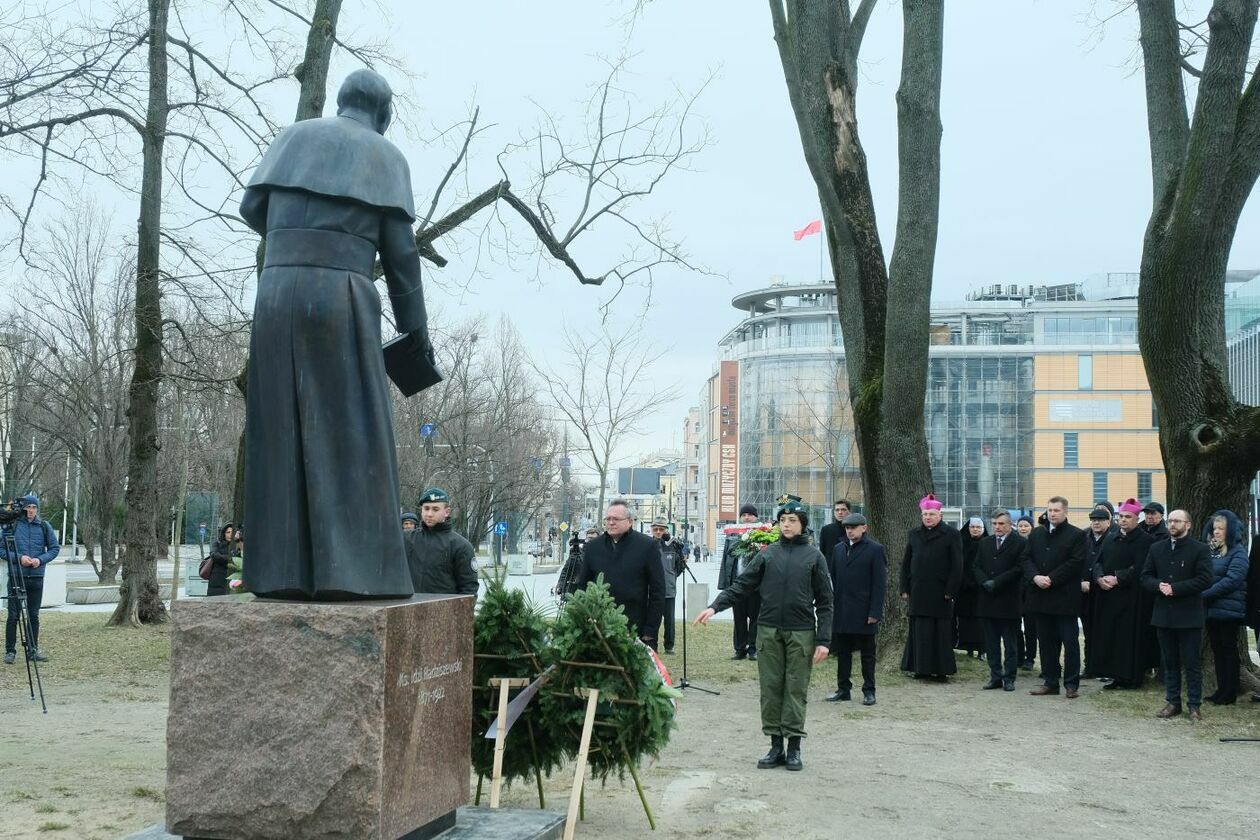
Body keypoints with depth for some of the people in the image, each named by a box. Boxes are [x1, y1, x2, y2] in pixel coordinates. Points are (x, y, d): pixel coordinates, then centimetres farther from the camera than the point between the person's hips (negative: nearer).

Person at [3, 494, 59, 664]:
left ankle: (32, 650, 15)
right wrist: (19, 557, -14)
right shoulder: (12, 525, -2)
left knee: (34, 616, 7)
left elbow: (55, 548, 8)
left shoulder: (44, 526, 4)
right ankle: (10, 651, 8)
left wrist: (40, 559, -9)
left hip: (37, 577, 2)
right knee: (13, 616, 0)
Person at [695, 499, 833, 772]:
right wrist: (715, 606, -11)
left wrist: (823, 640, -4)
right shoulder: (768, 554, 8)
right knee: (770, 688, 5)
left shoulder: (814, 556, 3)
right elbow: (742, 584, 3)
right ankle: (776, 746, 13)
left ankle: (794, 746, 8)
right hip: (768, 631, 2)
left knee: (796, 690, 1)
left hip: (801, 633, -2)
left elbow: (824, 601, 2)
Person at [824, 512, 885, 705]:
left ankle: (869, 691, 13)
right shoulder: (838, 549, 11)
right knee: (842, 652, 10)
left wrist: (875, 612, -13)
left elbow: (879, 583, -8)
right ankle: (843, 688, 19)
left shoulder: (875, 550, -5)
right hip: (841, 612, 5)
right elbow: (831, 579, 13)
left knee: (867, 654, 5)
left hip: (863, 613, -5)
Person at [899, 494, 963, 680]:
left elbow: (957, 565, -5)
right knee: (920, 632, 5)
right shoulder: (914, 534, 11)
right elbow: (906, 563, 13)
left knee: (941, 632, 0)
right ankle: (921, 668, 11)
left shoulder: (951, 534, -1)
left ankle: (941, 670, 6)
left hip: (940, 593, -4)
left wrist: (950, 590, -11)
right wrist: (905, 589, 7)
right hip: (918, 593, 4)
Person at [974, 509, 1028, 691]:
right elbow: (976, 567, 10)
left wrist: (996, 582, -15)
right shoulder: (984, 543, 15)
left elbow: (1019, 568, -11)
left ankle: (1009, 678, 7)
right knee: (991, 643, 7)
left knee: (1010, 644, 2)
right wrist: (985, 582, -9)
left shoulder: (1021, 543, -2)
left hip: (1008, 601, -5)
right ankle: (995, 676, 12)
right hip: (987, 601, 5)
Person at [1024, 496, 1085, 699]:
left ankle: (1072, 684, 6)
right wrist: (1035, 577, -11)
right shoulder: (1036, 534, 12)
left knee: (1070, 642, 0)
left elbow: (1076, 563, -12)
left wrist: (1051, 579, -16)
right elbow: (1027, 559, 8)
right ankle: (1050, 682, 17)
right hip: (1041, 597, 5)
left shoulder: (1077, 535, -4)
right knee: (1046, 642, 10)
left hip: (1065, 598, -5)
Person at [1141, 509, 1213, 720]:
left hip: (1189, 615, -4)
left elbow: (1205, 580, -12)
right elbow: (1146, 577, 8)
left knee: (1191, 663, 0)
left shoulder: (1200, 550, -3)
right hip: (1163, 614, 4)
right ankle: (1172, 702, 17)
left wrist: (1175, 588, -17)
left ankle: (1194, 705, 7)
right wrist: (1159, 585, -13)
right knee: (1169, 662, 10)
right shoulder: (1156, 548, 11)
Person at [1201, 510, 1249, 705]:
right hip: (1210, 609, 6)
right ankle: (1221, 691, 18)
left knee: (1229, 649, 1)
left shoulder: (1237, 553, -8)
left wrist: (1204, 594, -18)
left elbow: (1231, 581, -17)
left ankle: (1229, 694, 7)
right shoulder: (1209, 550, 12)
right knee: (1217, 650, 11)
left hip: (1228, 610, -6)